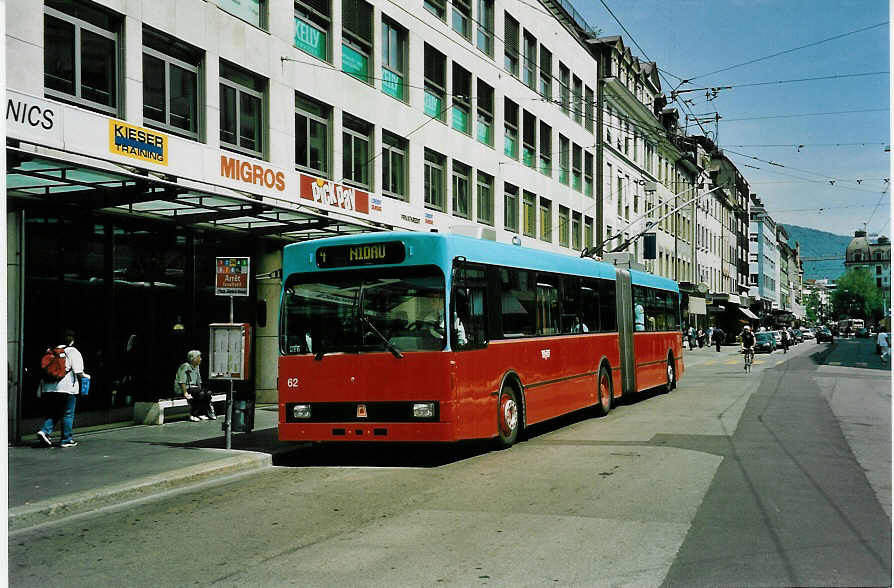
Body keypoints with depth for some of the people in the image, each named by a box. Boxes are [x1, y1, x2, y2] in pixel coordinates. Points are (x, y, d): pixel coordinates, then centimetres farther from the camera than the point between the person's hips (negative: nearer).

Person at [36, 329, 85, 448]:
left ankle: (45, 431, -4)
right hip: (67, 387, -5)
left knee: (53, 413, 16)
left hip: (49, 388, 5)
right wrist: (83, 376, 10)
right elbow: (78, 372, -12)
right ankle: (66, 440, 9)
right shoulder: (73, 352, -3)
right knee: (68, 414, 5)